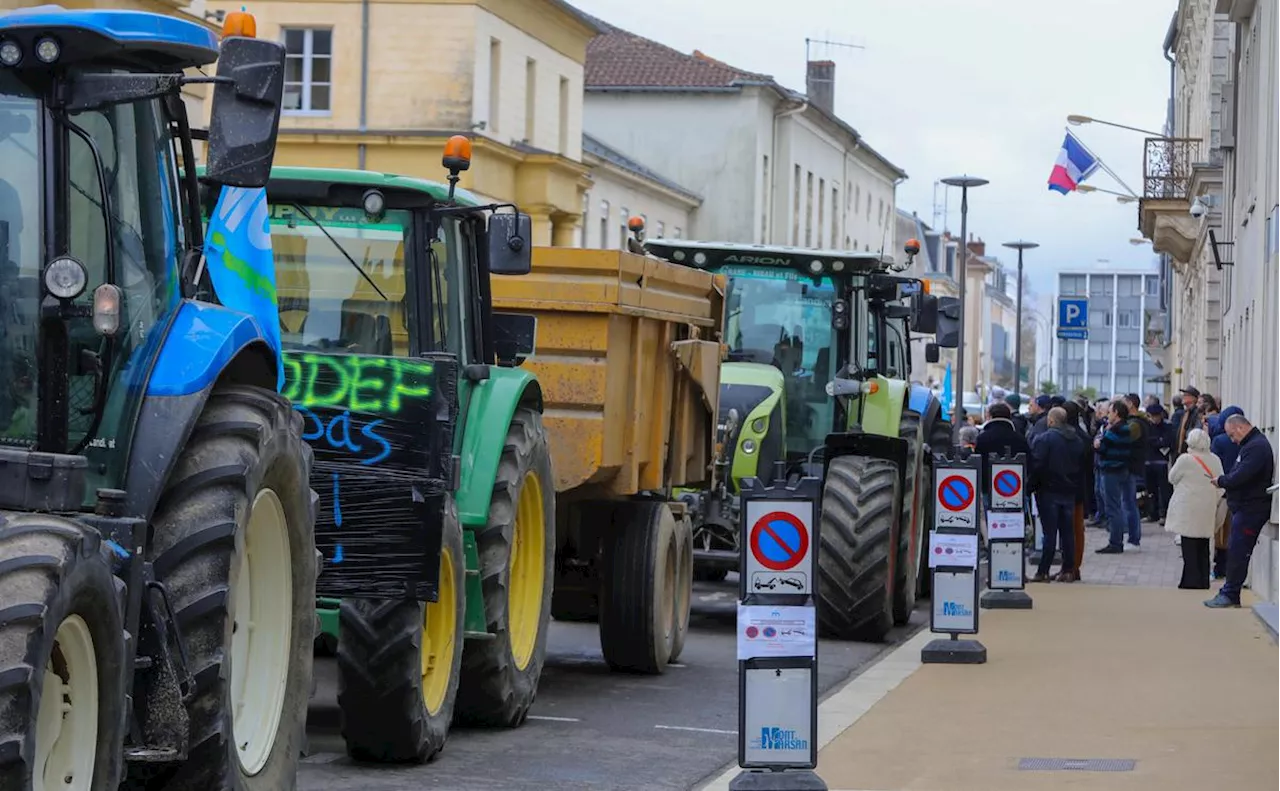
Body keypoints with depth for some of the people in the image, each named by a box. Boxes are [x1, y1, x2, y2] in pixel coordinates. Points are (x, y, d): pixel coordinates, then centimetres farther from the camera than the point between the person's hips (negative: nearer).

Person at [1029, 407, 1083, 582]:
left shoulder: (1043, 439, -12)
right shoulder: (1076, 440, 9)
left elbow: (1037, 465, -16)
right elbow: (1082, 465, 14)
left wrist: (1031, 487, -7)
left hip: (1049, 490, -6)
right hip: (1070, 491, 6)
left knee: (1050, 532, -6)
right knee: (1067, 531, 9)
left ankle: (1043, 572, -5)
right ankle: (1068, 570, 11)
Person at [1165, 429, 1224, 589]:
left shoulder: (1185, 459, -12)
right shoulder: (1215, 460, 3)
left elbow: (1172, 477, 1)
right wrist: (1215, 502, 17)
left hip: (1188, 508, -5)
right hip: (1207, 508, 5)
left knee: (1189, 546, 0)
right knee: (1203, 546, 12)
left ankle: (1192, 580, -2)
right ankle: (1203, 580, 14)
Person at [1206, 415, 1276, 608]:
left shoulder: (1256, 447, -18)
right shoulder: (1253, 444, 17)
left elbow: (1241, 476, -25)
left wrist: (1221, 481, -9)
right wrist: (1225, 481, 2)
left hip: (1250, 509, -11)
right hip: (1245, 507, 11)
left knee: (1237, 552, -7)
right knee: (1233, 549, 13)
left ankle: (1230, 595, -3)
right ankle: (1229, 592, 19)